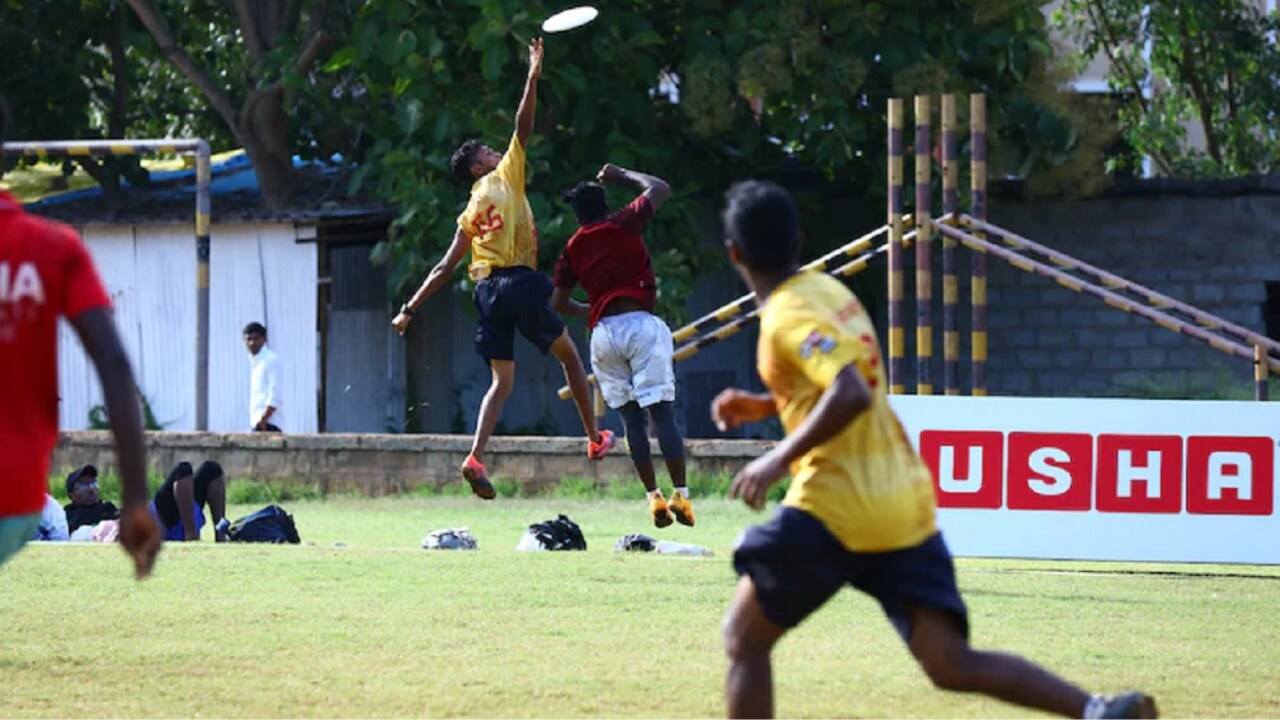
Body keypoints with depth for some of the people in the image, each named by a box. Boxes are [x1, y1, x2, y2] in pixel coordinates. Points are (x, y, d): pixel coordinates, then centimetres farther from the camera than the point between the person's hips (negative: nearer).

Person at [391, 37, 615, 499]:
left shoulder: (470, 212, 16)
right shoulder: (505, 177, 3)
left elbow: (445, 268, 11)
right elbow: (523, 127, -2)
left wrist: (410, 310, 12)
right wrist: (533, 76, 2)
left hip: (487, 292, 5)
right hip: (519, 283, -5)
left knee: (501, 382, 6)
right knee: (568, 354, 14)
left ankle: (475, 457, -15)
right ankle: (595, 439, 20)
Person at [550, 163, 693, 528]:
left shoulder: (573, 248, 13)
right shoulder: (624, 225, 5)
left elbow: (559, 302, 17)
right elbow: (660, 189, 14)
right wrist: (622, 175, 25)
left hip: (603, 331, 3)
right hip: (641, 324, -3)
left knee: (632, 419, 9)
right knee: (662, 412, -5)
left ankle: (654, 497, 3)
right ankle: (681, 494, -13)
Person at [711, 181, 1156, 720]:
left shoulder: (788, 317, -12)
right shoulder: (829, 292, 15)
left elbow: (852, 395, -27)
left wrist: (779, 458, -22)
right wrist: (763, 407, 23)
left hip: (836, 510, -8)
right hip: (905, 502, 8)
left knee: (744, 638, 8)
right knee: (952, 665, 0)